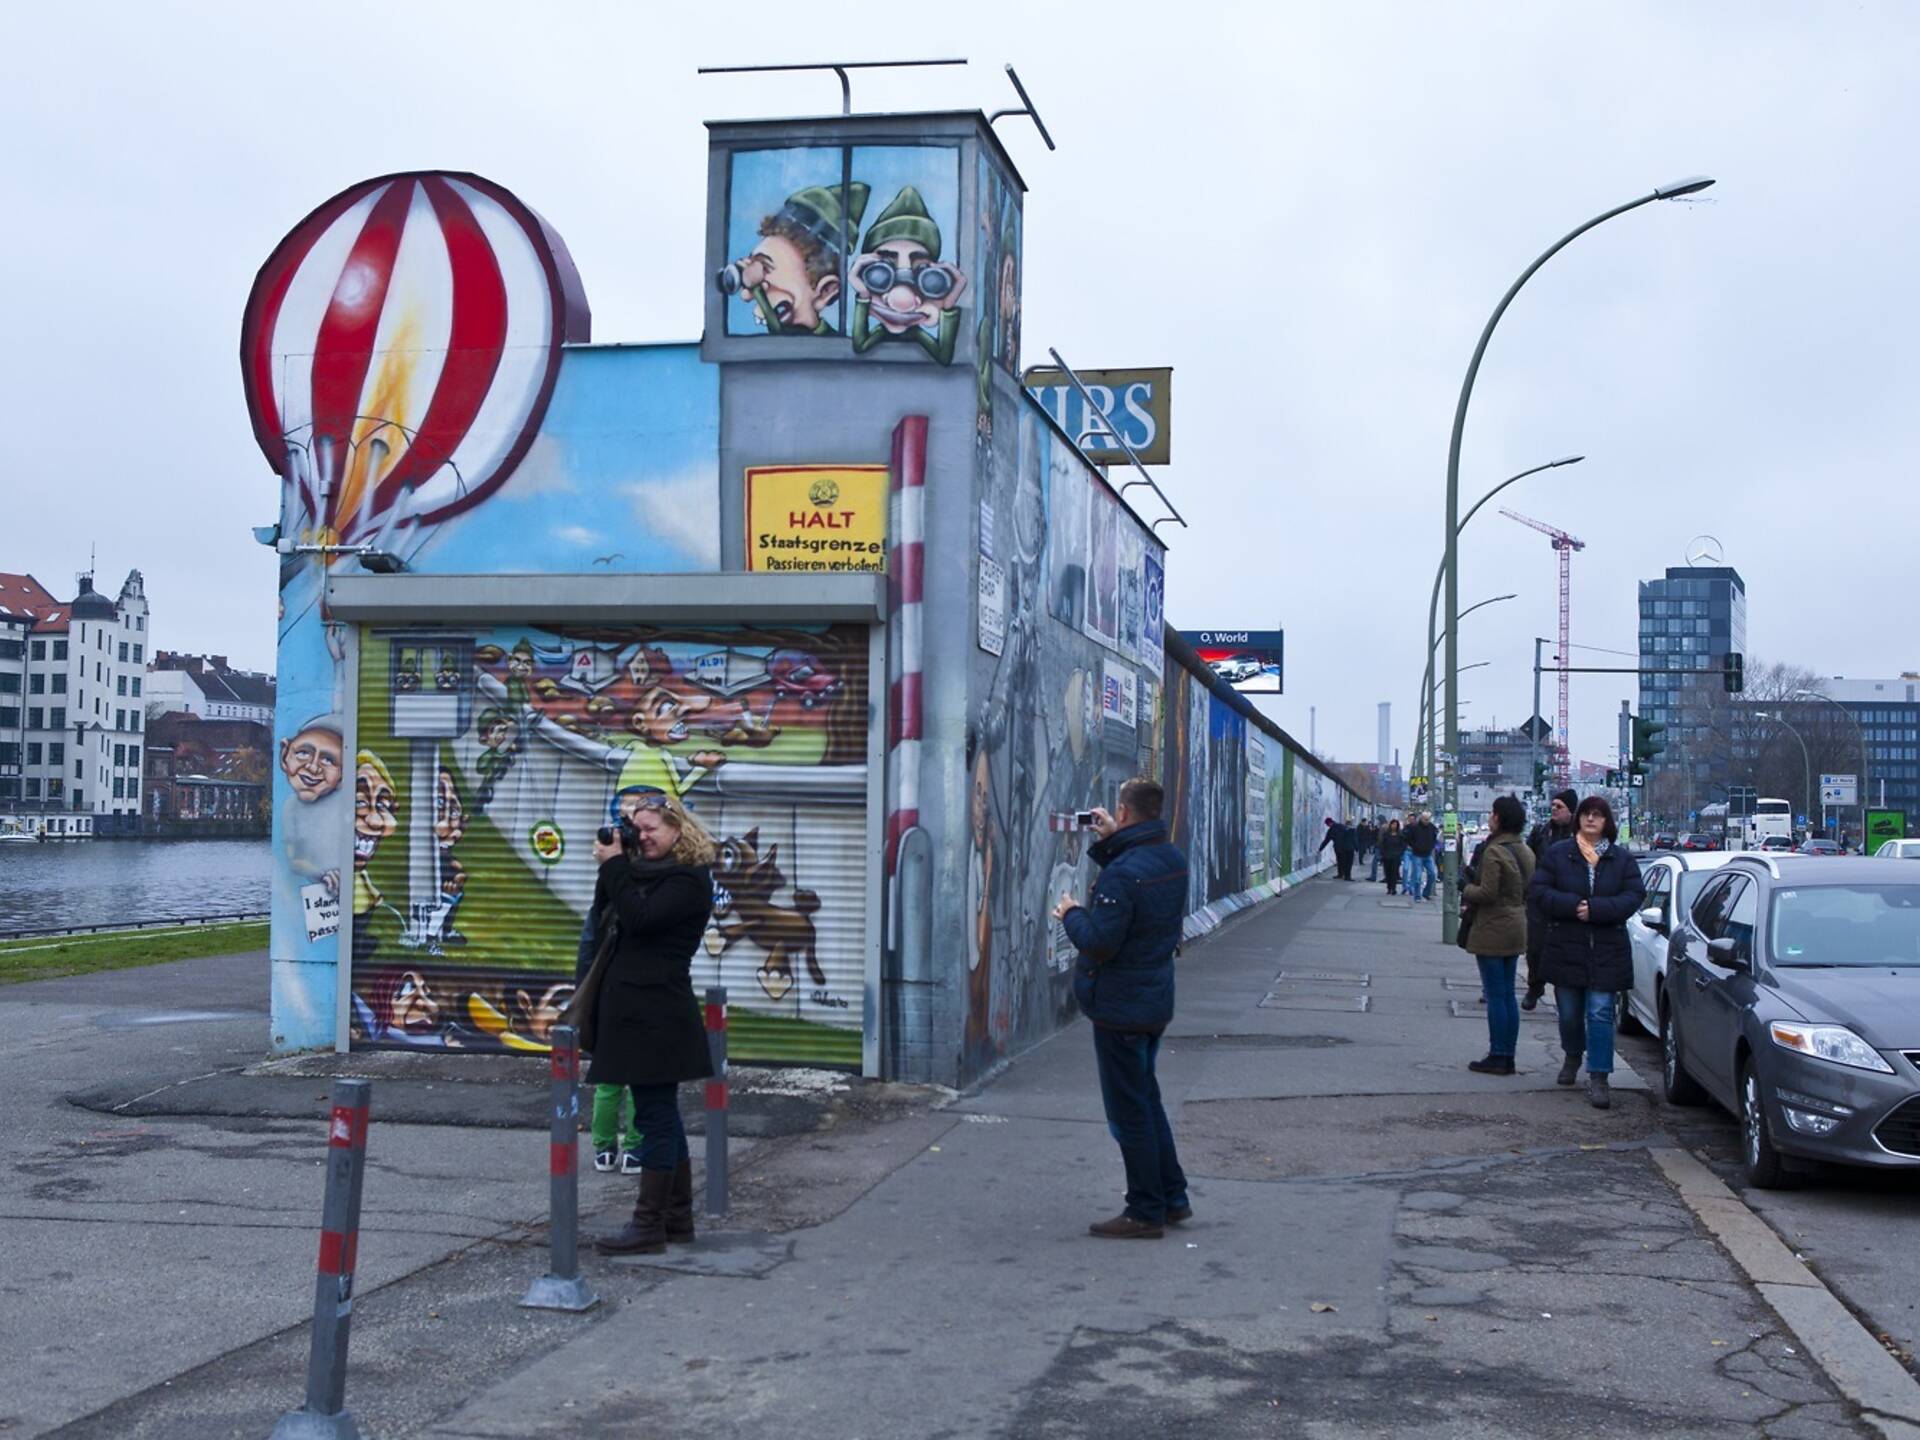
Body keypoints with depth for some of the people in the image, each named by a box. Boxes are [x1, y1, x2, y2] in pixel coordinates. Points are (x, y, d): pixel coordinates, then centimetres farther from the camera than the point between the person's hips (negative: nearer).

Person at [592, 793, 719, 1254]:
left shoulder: (689, 879, -11)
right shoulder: (648, 871, 17)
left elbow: (638, 919, -22)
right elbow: (605, 917, 14)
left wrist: (613, 866, -13)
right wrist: (614, 865, 4)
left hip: (658, 1012, -9)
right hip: (637, 1009, 9)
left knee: (655, 1115, -6)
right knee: (662, 1115, 13)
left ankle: (649, 1225, -2)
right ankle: (677, 1217, 20)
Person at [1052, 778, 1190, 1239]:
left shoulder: (1123, 872, -25)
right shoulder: (1172, 858, 3)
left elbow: (1098, 942, -25)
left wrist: (1071, 914, -7)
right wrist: (1112, 842, 14)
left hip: (1120, 1006, -9)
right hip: (1157, 998, 9)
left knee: (1129, 1110, 1)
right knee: (1146, 1098, 21)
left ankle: (1146, 1212, 9)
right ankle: (1172, 1198, 27)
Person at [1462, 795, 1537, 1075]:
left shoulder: (1494, 851, -18)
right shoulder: (1525, 852, 10)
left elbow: (1487, 892, -21)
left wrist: (1466, 890, -3)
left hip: (1493, 931, -8)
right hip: (1516, 929, 8)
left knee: (1495, 996, -3)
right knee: (1508, 995, 12)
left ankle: (1497, 1057, 0)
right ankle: (1508, 1057, 15)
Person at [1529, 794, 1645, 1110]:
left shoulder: (1622, 858, 3)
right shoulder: (1557, 853, 2)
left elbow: (1634, 895, -5)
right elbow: (1538, 890, -3)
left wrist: (1595, 909, -18)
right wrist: (1573, 906, -18)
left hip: (1606, 951, -1)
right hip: (1565, 949, 1)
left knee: (1600, 1013, -7)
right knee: (1569, 1011, 13)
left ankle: (1598, 1078, -5)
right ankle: (1573, 1057, 40)